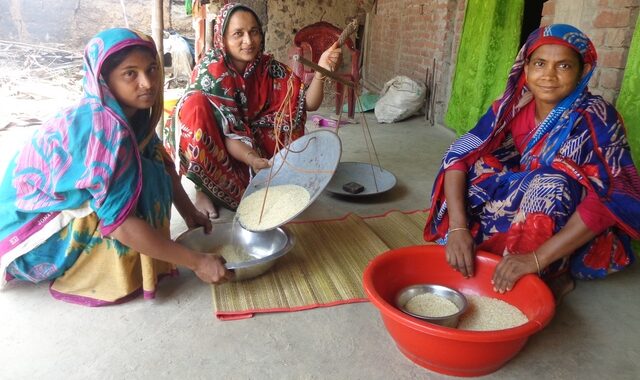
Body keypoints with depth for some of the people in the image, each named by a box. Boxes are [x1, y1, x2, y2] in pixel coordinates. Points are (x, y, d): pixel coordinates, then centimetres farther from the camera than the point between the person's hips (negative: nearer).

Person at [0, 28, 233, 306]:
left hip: (66, 205, 8)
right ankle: (118, 276, -7)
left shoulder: (132, 112, -9)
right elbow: (121, 224, -34)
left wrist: (189, 213, -3)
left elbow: (162, 164, 4)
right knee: (144, 180, -22)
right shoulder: (102, 129, -32)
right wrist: (197, 262, -31)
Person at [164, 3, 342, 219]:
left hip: (251, 143, 5)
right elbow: (225, 131, -31)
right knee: (196, 105, -34)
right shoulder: (211, 71, -25)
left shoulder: (267, 66, -11)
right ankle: (203, 188, -17)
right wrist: (253, 160, -47)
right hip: (210, 148, -4)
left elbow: (308, 103, -16)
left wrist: (321, 71, -34)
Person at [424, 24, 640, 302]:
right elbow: (459, 156, -18)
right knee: (473, 169, -16)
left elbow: (609, 199, -31)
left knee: (550, 186, -33)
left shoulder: (596, 118, -21)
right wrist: (458, 228, -32)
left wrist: (537, 259, -38)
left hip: (582, 237, -3)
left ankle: (554, 275, -12)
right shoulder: (511, 108, -11)